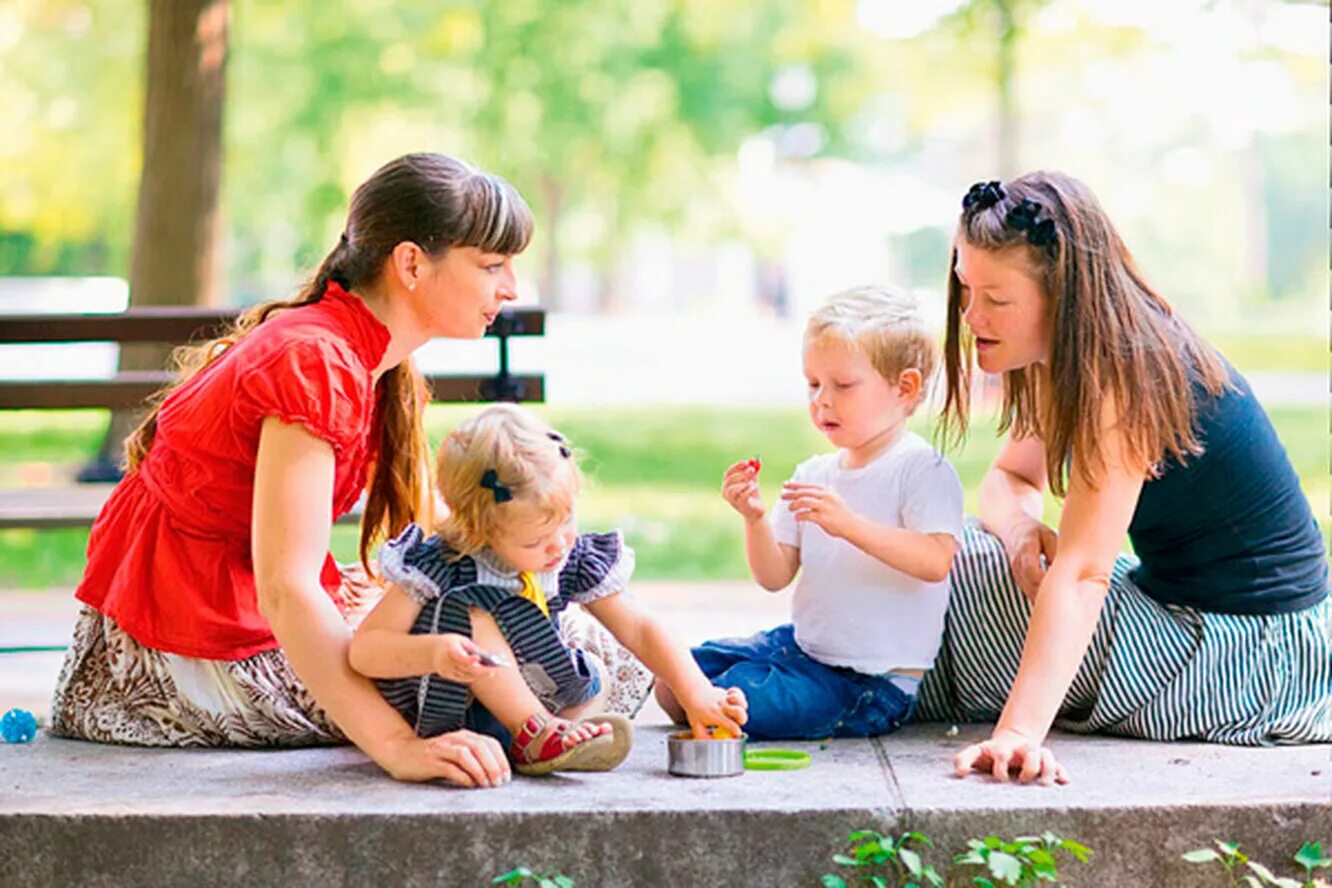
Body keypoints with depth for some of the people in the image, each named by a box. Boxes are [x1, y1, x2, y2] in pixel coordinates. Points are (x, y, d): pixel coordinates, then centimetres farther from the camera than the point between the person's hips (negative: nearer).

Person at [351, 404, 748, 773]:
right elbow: (364, 649, -26)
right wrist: (432, 651, -46)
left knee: (586, 684, -16)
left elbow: (638, 629, -5)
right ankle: (536, 734, -31)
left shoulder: (575, 560, -9)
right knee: (471, 612, -29)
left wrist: (697, 695, -18)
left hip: (502, 708, 5)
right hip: (436, 709, -5)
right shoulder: (440, 565, -23)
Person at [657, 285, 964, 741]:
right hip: (804, 645, 7)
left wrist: (849, 524, -34)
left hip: (874, 681, -7)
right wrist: (756, 518, -13)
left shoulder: (922, 469, -11)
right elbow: (776, 577, 7)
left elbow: (935, 561, -26)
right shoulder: (814, 474, 9)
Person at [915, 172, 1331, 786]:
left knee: (959, 568, -12)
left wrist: (1019, 732, -42)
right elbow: (1010, 478, 11)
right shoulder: (1067, 357, 2)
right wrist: (1018, 526, -15)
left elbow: (1080, 574, -34)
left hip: (1242, 647, -9)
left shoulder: (1126, 378, -26)